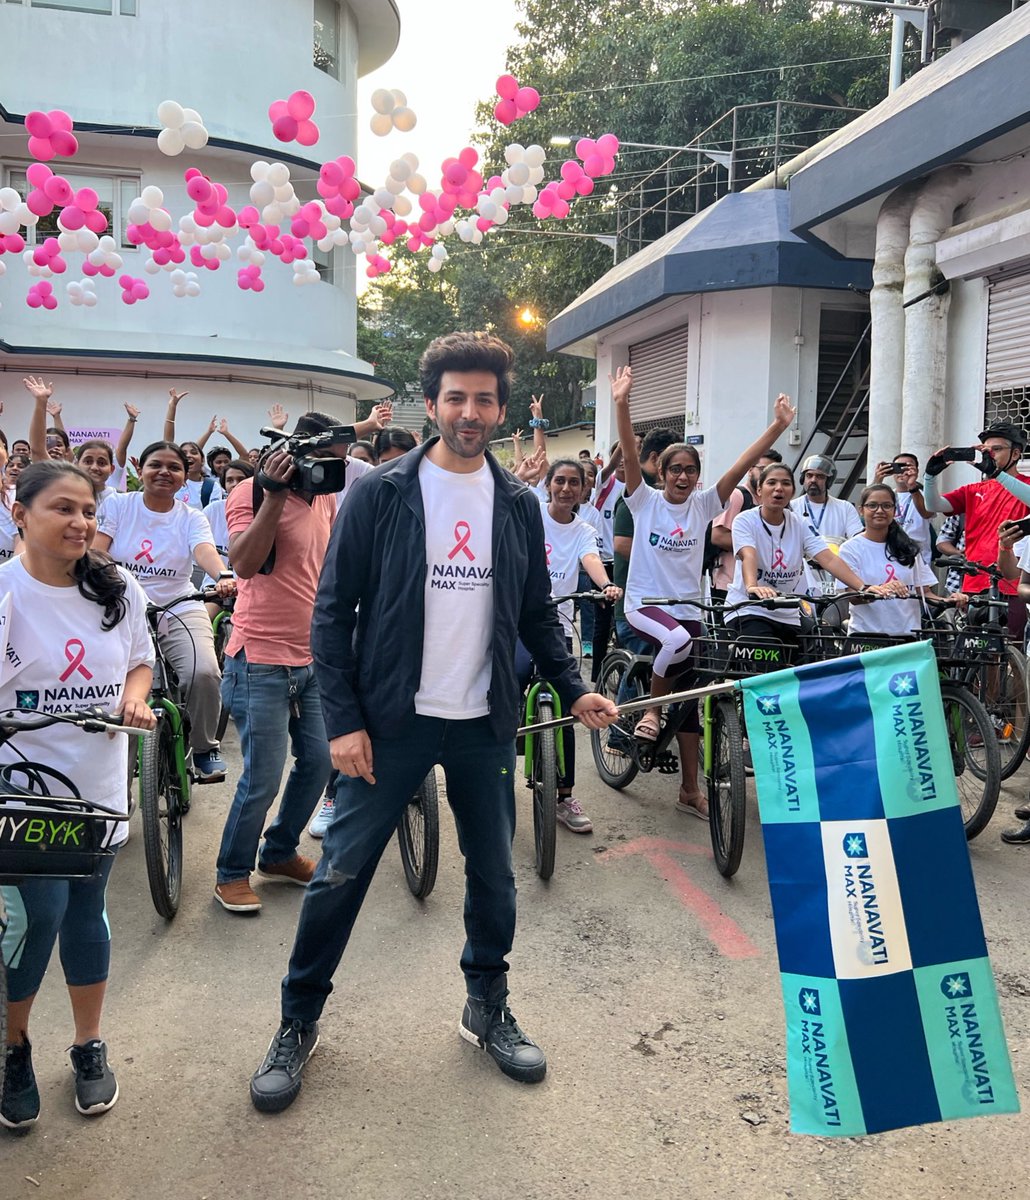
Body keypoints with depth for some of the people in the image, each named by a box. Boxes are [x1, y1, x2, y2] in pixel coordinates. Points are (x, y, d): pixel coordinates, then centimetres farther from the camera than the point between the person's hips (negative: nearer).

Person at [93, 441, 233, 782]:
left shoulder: (191, 518, 6)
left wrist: (223, 576, -37)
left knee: (203, 672, -25)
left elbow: (205, 550, -15)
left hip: (179, 611, 0)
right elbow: (95, 551, -4)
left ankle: (205, 747, -1)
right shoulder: (117, 505, 6)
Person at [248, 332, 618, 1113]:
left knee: (494, 874, 13)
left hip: (486, 723, 4)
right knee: (342, 873, 3)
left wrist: (575, 690, 0)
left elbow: (537, 615, 12)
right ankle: (299, 1023, 23)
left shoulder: (518, 505, 6)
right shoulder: (381, 494, -5)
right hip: (393, 719, -3)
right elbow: (334, 611, -6)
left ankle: (488, 1009, 35)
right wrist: (343, 720, -12)